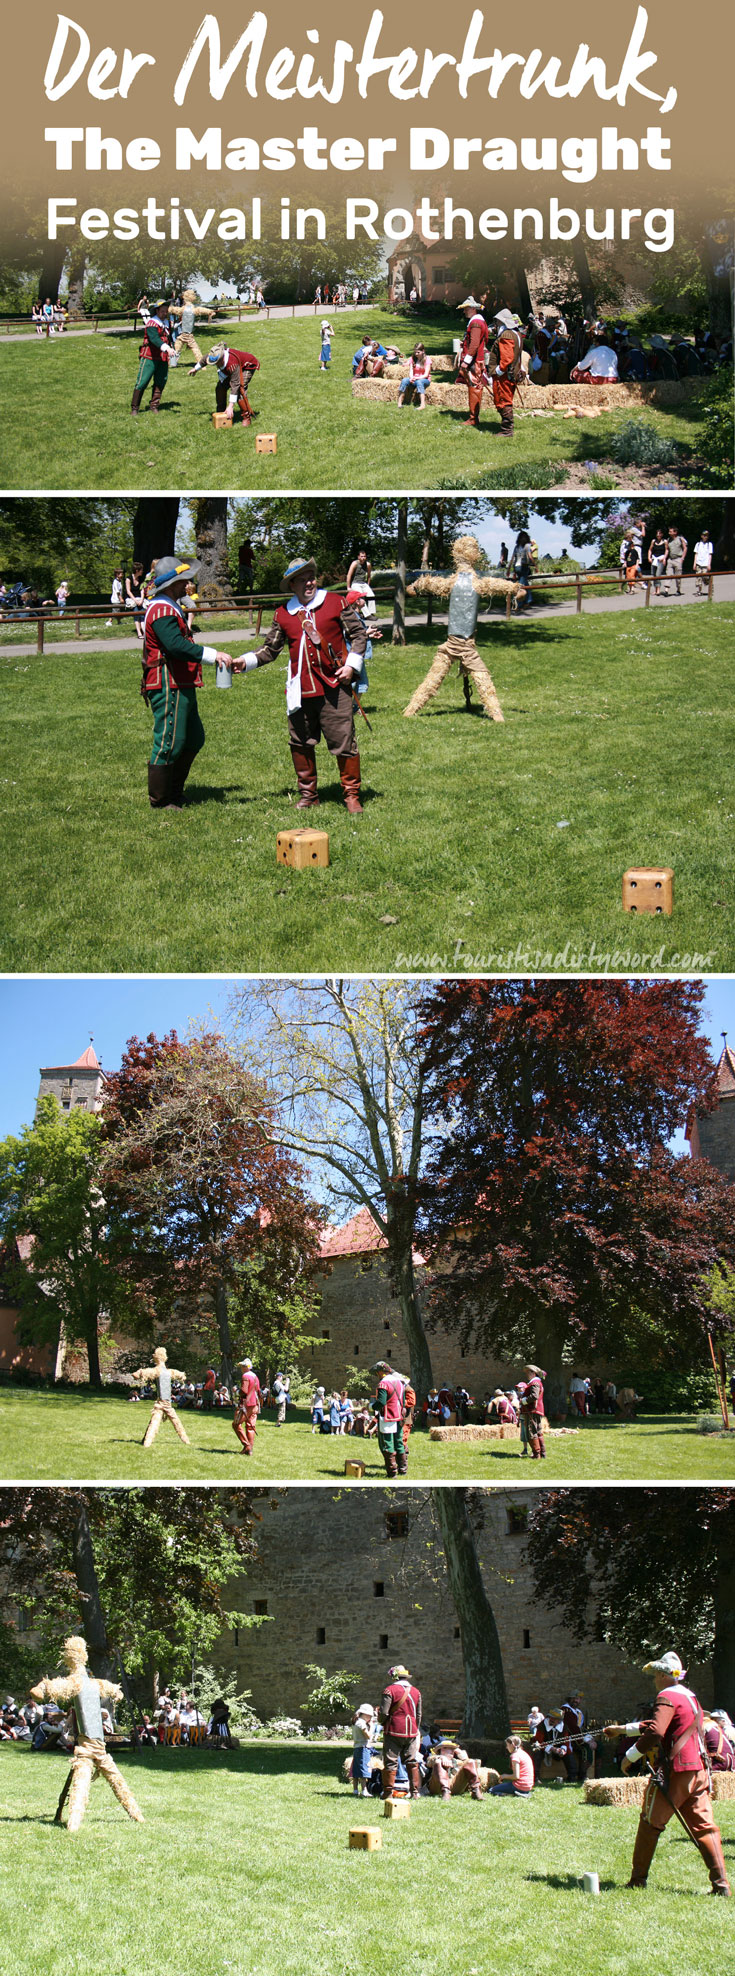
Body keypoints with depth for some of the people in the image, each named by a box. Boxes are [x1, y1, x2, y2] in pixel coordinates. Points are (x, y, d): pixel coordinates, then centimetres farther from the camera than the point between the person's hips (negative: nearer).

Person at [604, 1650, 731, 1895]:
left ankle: (638, 1879, 12)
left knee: (650, 1823, 6)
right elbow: (657, 1725, 30)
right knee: (704, 1826, 4)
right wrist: (622, 1729, 34)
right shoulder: (690, 1696, 20)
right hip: (698, 1770, 8)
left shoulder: (667, 1696, -9)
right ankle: (721, 1883, -7)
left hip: (675, 1770, -8)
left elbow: (654, 1733, -23)